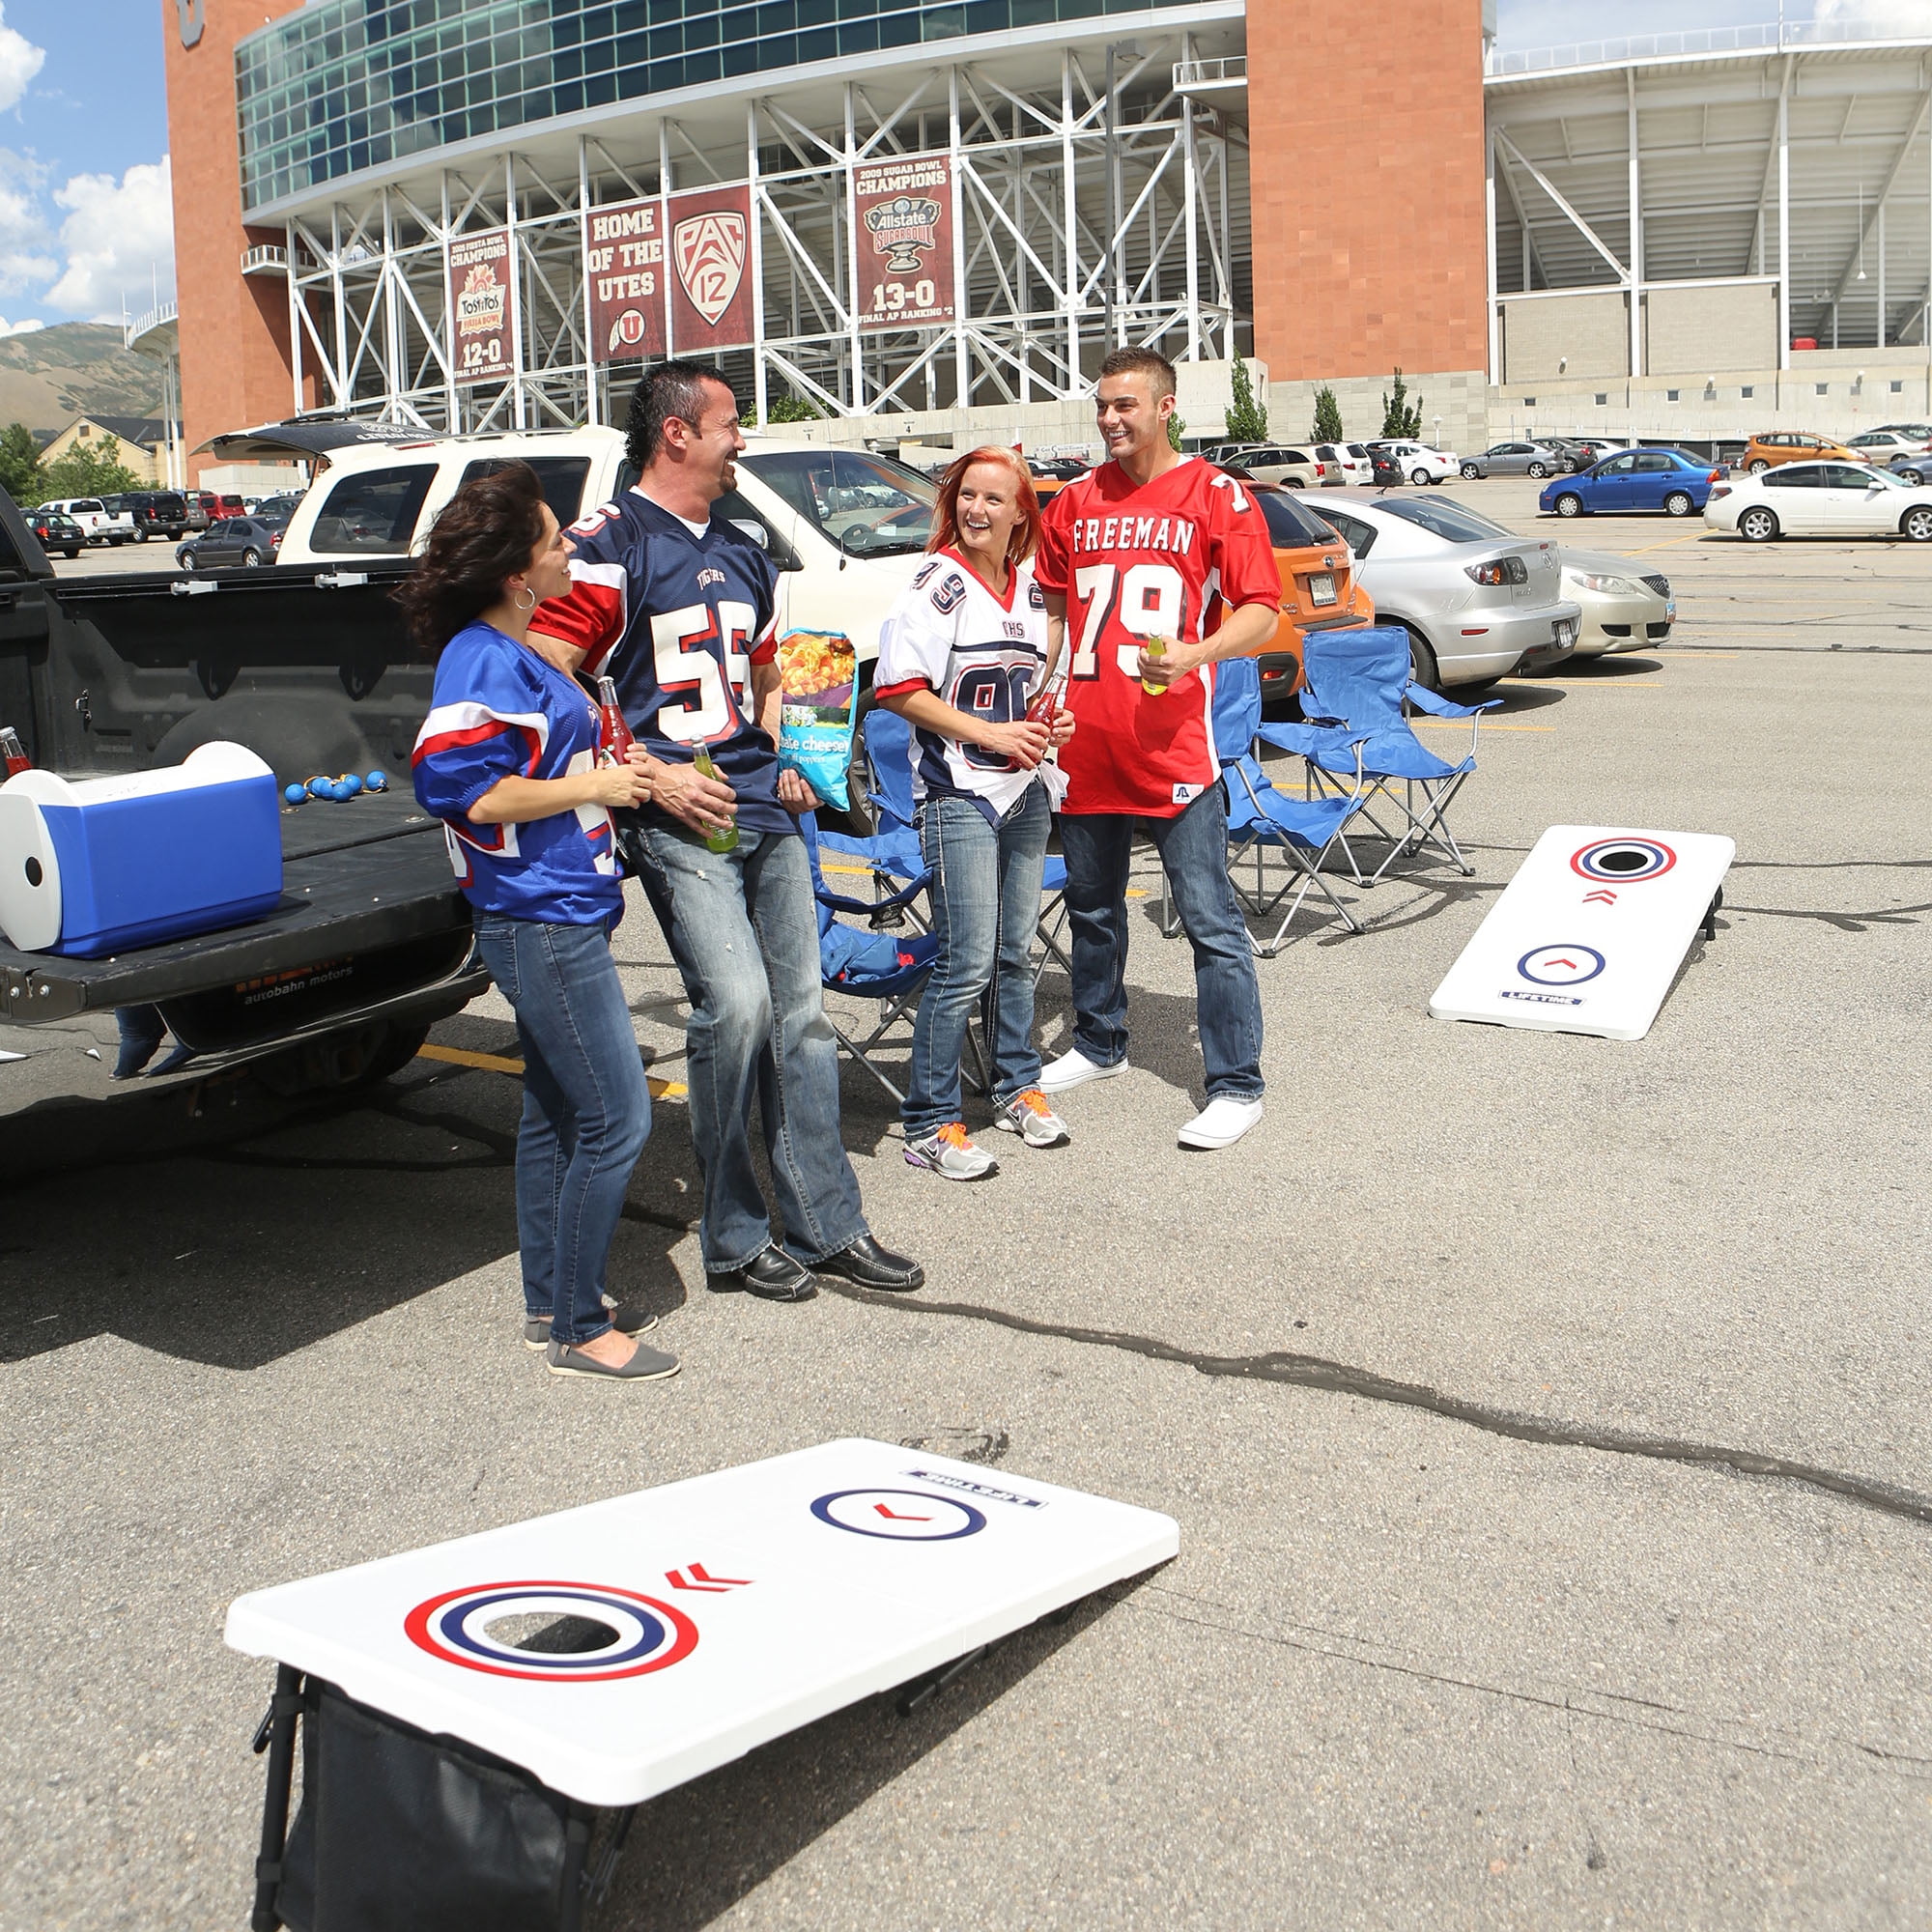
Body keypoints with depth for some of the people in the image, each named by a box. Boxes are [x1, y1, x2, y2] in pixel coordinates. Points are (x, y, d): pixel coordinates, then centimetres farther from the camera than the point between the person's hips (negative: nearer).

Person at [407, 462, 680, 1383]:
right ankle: (577, 1328, 5)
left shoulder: (521, 651, 14)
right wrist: (593, 786, -18)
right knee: (615, 1116, -6)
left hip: (556, 917, 11)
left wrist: (631, 771, 17)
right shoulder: (483, 660, -17)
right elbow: (465, 789, -25)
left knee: (556, 1110, 17)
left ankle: (551, 1301, 28)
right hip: (541, 922, -11)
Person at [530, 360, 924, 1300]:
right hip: (677, 822, -7)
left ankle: (827, 1225, 15)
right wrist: (650, 775, -16)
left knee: (801, 1012, 6)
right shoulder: (607, 546, -5)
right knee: (736, 1003, -16)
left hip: (766, 812, 8)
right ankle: (733, 1239, 0)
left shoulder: (743, 555, 20)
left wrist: (792, 764, 13)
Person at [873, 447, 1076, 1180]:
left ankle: (1017, 1088, 31)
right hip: (959, 796, -6)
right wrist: (989, 733, -18)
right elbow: (898, 688, -15)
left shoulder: (1031, 591, 10)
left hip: (1026, 793, 7)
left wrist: (1052, 722, 4)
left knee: (1014, 953, 15)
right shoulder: (938, 585, -9)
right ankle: (929, 1125, 3)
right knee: (966, 965, -7)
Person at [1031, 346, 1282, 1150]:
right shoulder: (1076, 503, 11)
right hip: (1086, 744, 6)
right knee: (1092, 908, 20)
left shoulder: (1215, 496, -4)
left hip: (1173, 746, -6)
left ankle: (1236, 1086, 4)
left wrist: (1196, 653, -24)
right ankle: (1098, 1043, 39)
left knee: (1210, 923, -3)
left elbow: (1262, 610, -7)